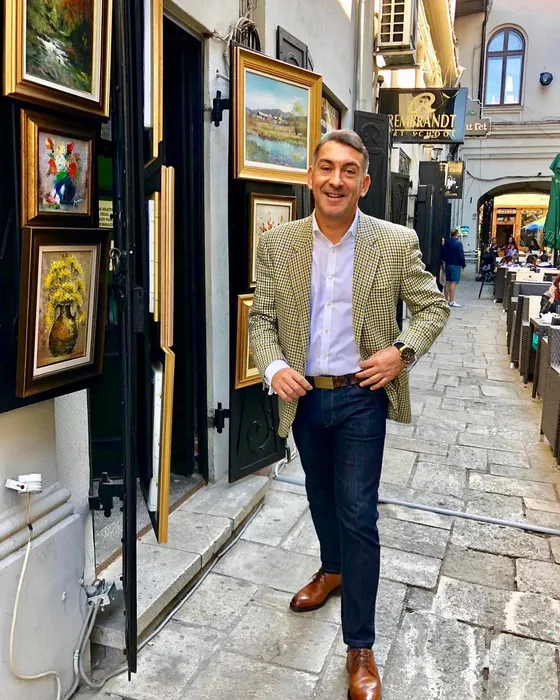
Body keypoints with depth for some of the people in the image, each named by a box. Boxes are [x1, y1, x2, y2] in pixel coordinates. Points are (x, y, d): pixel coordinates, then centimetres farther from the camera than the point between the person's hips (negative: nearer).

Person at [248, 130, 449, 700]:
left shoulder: (397, 243, -7)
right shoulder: (277, 244, -3)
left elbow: (433, 307, 1)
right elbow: (262, 317, 1)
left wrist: (403, 351, -16)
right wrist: (273, 367, -17)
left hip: (361, 398, -3)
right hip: (304, 397, 3)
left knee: (357, 515, -2)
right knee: (321, 498, 22)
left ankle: (360, 647, 16)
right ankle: (332, 570, 52)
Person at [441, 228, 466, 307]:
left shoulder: (446, 243, 10)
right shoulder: (458, 243, -13)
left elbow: (443, 254, 15)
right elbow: (461, 255, -14)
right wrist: (463, 264, -4)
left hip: (447, 264, 8)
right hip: (455, 265, -8)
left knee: (447, 282, 12)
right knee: (453, 282, -8)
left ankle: (446, 300, 16)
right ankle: (451, 301, -11)